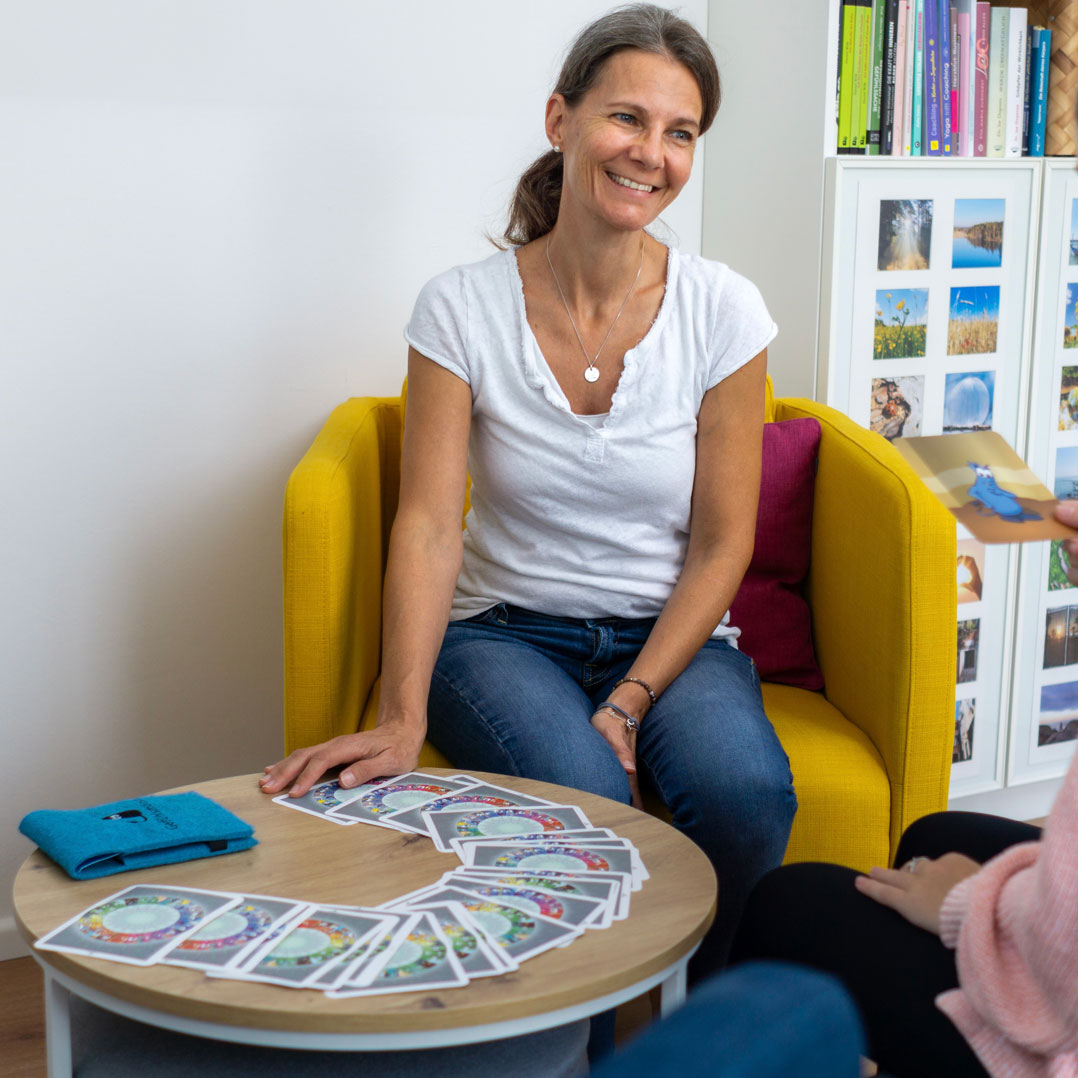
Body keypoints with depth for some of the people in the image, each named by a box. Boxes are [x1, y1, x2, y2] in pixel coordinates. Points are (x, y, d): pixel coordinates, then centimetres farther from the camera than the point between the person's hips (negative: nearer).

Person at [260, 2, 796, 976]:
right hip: (506, 631, -1)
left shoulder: (723, 311, -5)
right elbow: (429, 523, -13)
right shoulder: (463, 307, -7)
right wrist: (402, 718, -26)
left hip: (672, 636, 1)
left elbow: (722, 542, -3)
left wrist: (629, 704, -14)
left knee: (745, 793, -30)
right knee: (580, 793, -33)